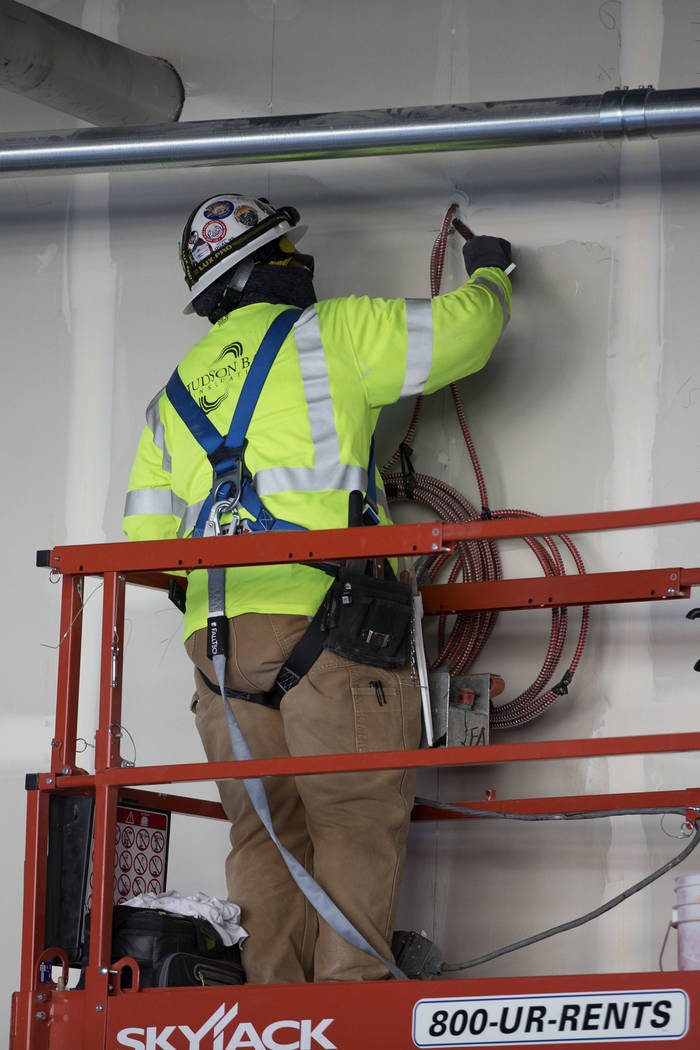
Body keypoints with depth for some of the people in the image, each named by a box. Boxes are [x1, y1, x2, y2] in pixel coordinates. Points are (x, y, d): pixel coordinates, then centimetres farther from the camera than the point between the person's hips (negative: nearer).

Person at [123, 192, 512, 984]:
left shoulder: (173, 397, 22)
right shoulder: (328, 333, 5)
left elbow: (144, 542, 19)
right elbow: (460, 333, 8)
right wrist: (489, 274, 29)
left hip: (217, 637, 5)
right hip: (325, 619, -5)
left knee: (266, 834, 6)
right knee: (358, 823, -4)